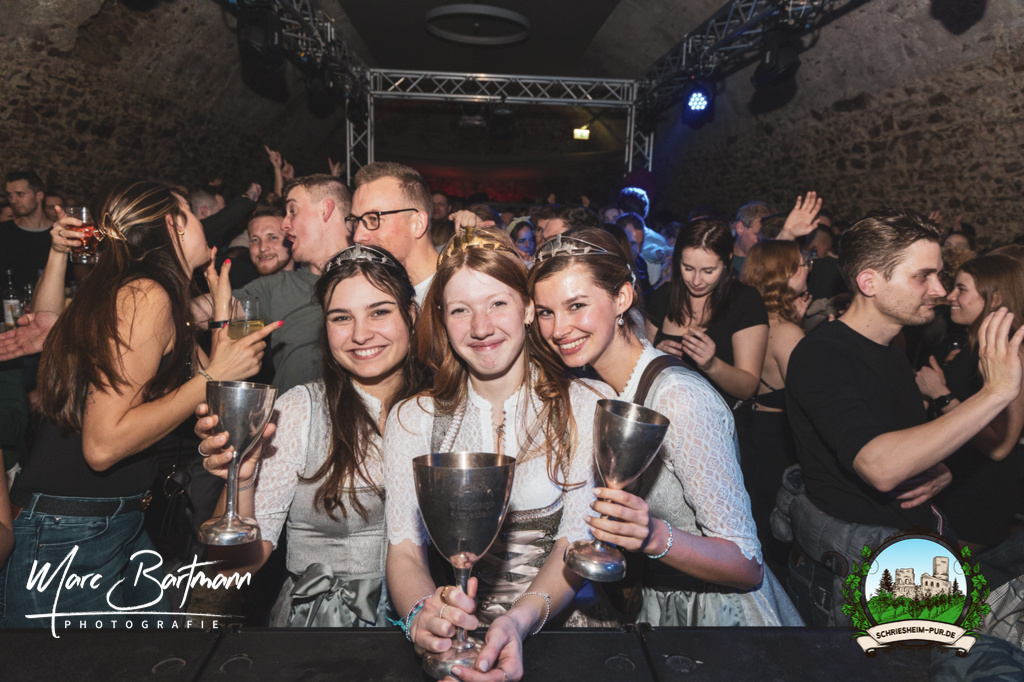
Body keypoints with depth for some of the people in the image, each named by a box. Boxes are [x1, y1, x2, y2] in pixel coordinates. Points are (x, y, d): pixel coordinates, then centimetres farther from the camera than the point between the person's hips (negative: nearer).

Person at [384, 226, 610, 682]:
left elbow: (575, 546, -8)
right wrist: (422, 613, -24)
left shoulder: (584, 408, -3)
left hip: (557, 627, -1)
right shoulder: (414, 419, 2)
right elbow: (404, 549, -4)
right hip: (454, 634, 2)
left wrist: (520, 620, -25)